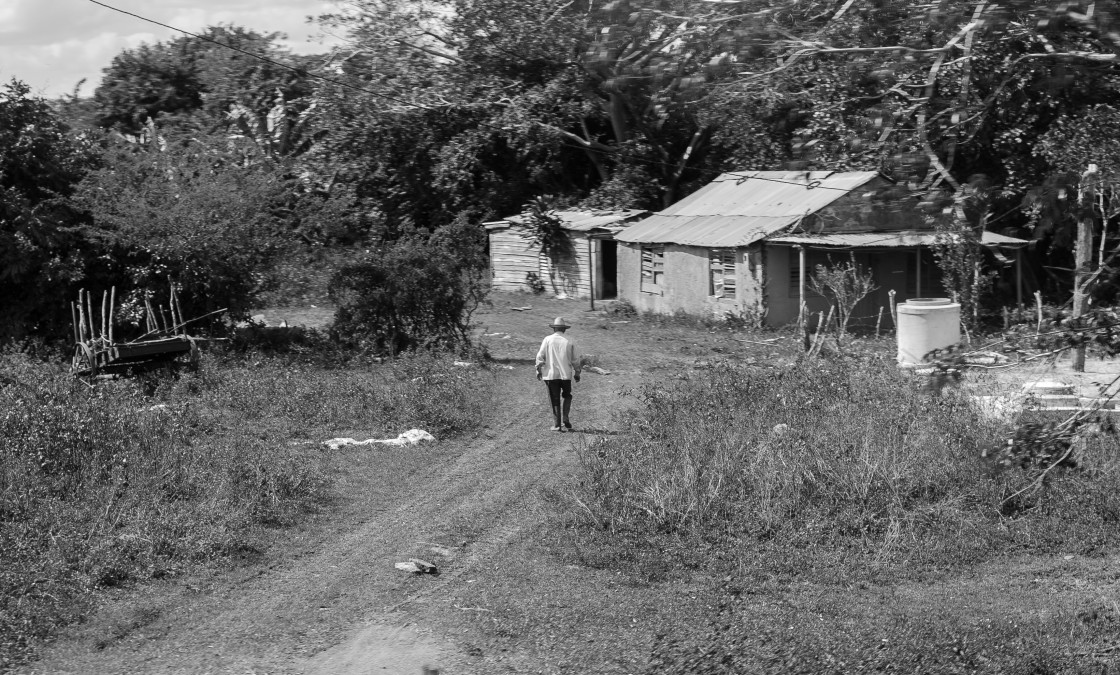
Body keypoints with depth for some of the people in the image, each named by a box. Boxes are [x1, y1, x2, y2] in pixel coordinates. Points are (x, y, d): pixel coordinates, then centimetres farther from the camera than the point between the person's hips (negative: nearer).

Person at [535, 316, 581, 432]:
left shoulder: (548, 340, -2)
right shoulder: (569, 341, 0)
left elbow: (540, 356, -3)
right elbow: (575, 360, 4)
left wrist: (539, 370, 8)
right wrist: (577, 373, 15)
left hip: (551, 375, 0)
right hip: (566, 374, 1)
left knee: (555, 400, 5)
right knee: (566, 396, 20)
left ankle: (557, 425, 5)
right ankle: (565, 418, 3)